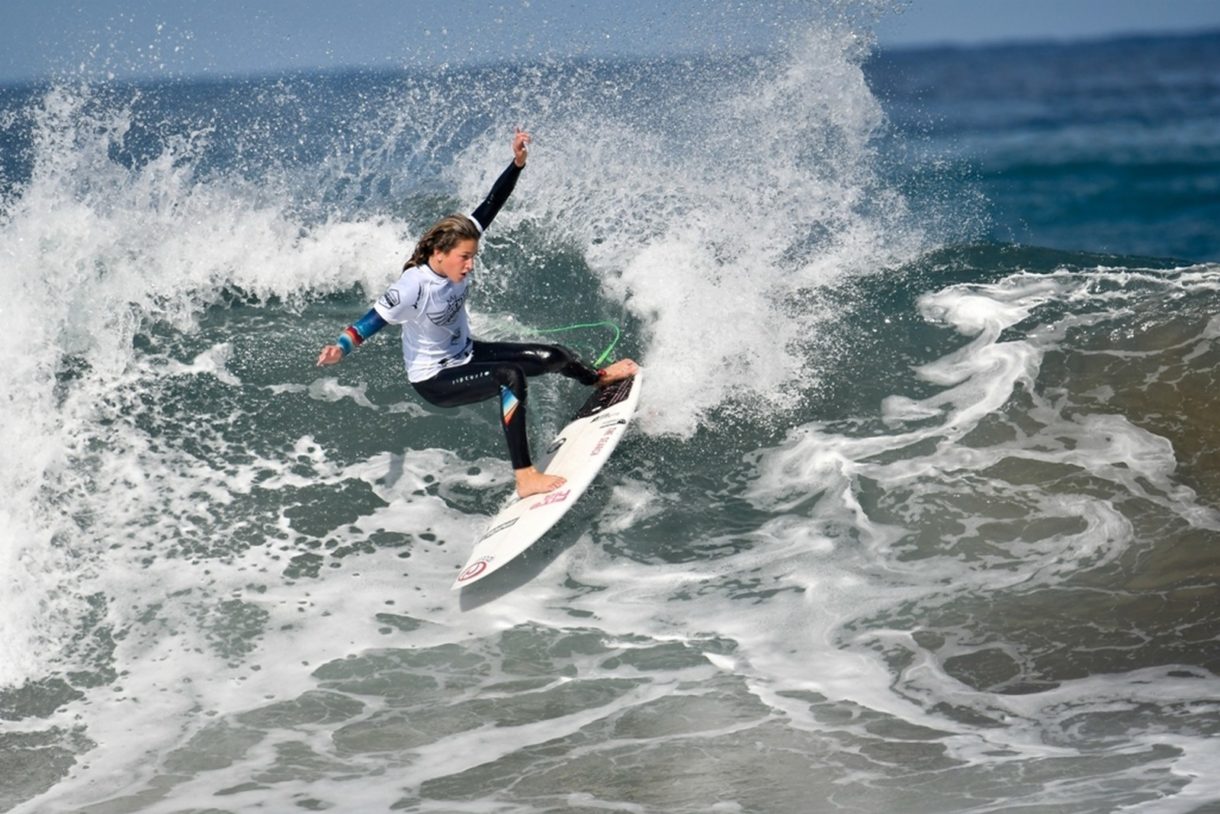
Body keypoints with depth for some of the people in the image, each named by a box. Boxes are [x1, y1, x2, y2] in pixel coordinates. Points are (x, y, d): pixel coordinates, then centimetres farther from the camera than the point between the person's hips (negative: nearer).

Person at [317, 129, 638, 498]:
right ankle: (524, 477, -35)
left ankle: (598, 378, 53)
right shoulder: (414, 287, -34)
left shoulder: (456, 253, -16)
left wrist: (518, 163, -21)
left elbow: (491, 205, -14)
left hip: (465, 353, 8)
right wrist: (341, 347, -57)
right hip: (434, 380, -8)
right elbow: (374, 320, -39)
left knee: (555, 356, 15)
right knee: (510, 376, -34)